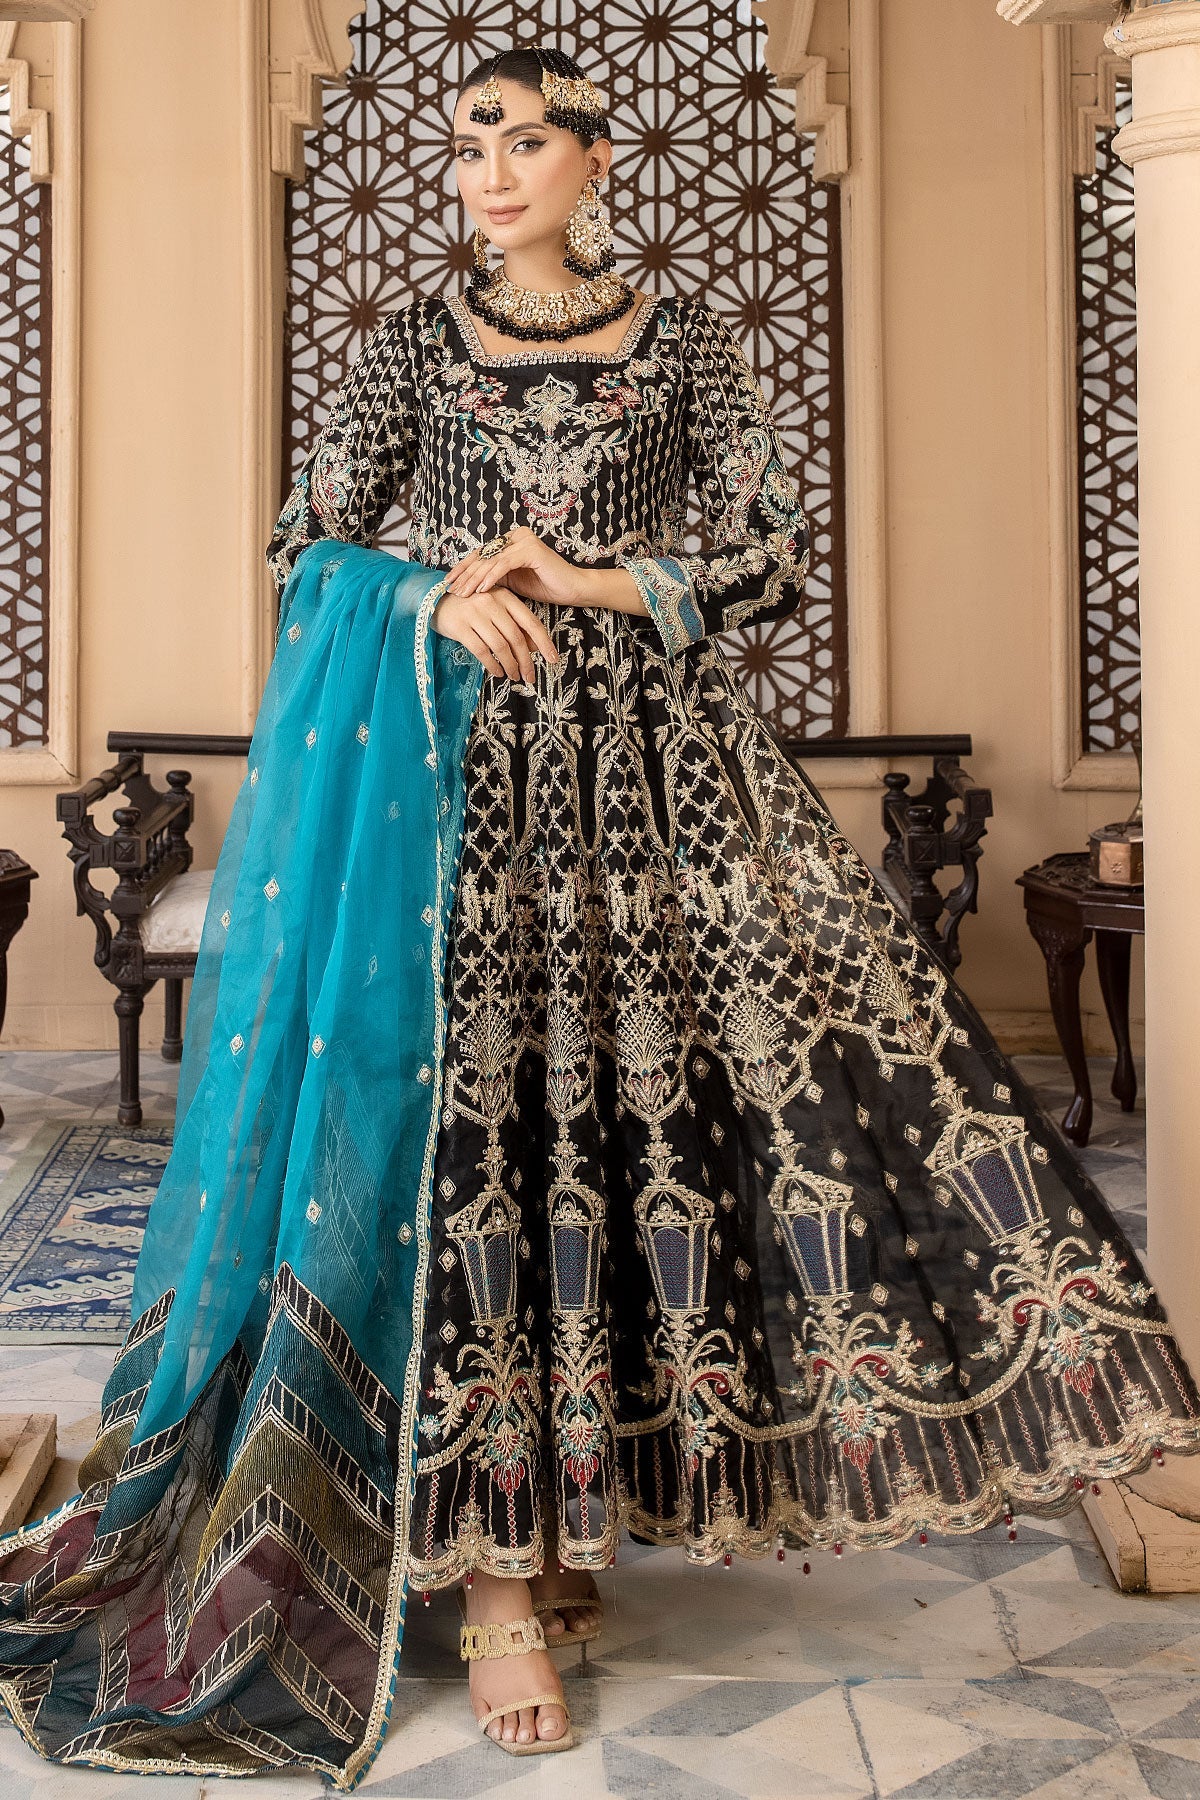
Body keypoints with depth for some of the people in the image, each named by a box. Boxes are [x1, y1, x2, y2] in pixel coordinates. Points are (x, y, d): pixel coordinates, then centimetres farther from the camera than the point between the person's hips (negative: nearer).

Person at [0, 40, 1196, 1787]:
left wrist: (601, 583, -8)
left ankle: (578, 1499, 9)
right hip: (463, 772, 0)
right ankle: (502, 1565, 0)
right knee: (477, 1109, -7)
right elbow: (305, 544, 9)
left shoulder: (684, 337, 11)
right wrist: (435, 598, -9)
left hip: (656, 759, 1)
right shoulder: (413, 343, 11)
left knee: (653, 1086, -9)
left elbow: (781, 549, 4)